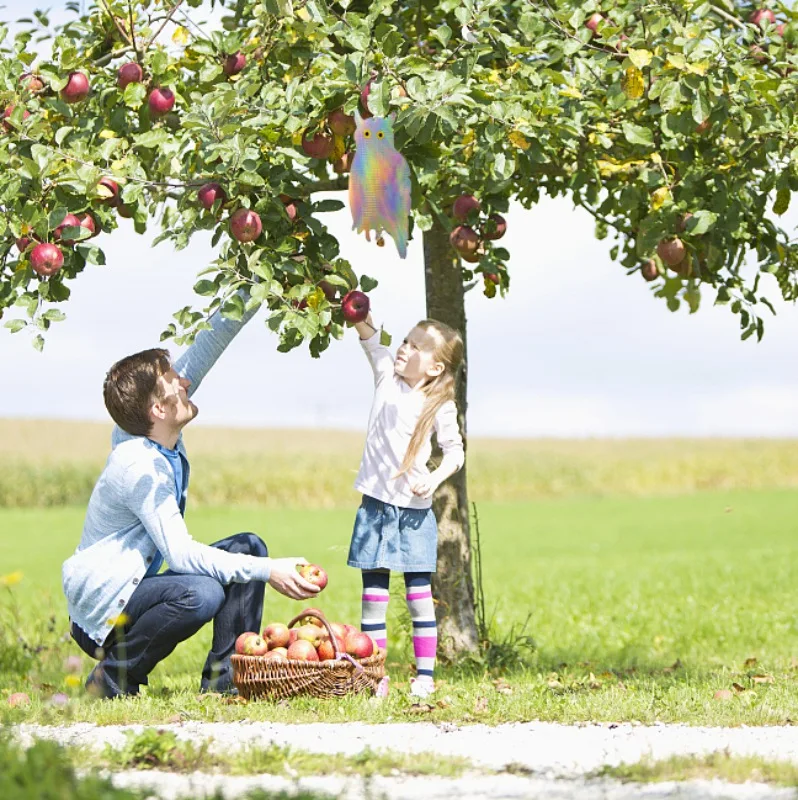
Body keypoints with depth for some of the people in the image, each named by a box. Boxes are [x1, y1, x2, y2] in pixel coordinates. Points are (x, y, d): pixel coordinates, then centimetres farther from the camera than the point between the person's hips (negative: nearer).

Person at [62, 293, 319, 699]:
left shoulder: (151, 435, -1)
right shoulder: (142, 467, -25)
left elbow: (205, 346, 4)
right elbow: (180, 553, -29)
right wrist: (267, 571, -30)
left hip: (135, 585, 10)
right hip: (101, 606, -10)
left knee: (249, 547, 5)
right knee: (200, 594, -37)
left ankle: (224, 675, 2)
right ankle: (113, 676, -14)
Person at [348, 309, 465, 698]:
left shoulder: (440, 406, -4)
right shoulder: (386, 371, 4)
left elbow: (455, 450, 1)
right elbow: (367, 332, 6)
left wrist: (436, 477, -16)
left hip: (415, 508, -3)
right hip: (376, 503, 3)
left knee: (419, 591, -1)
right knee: (373, 589, 1)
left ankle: (425, 674, 3)